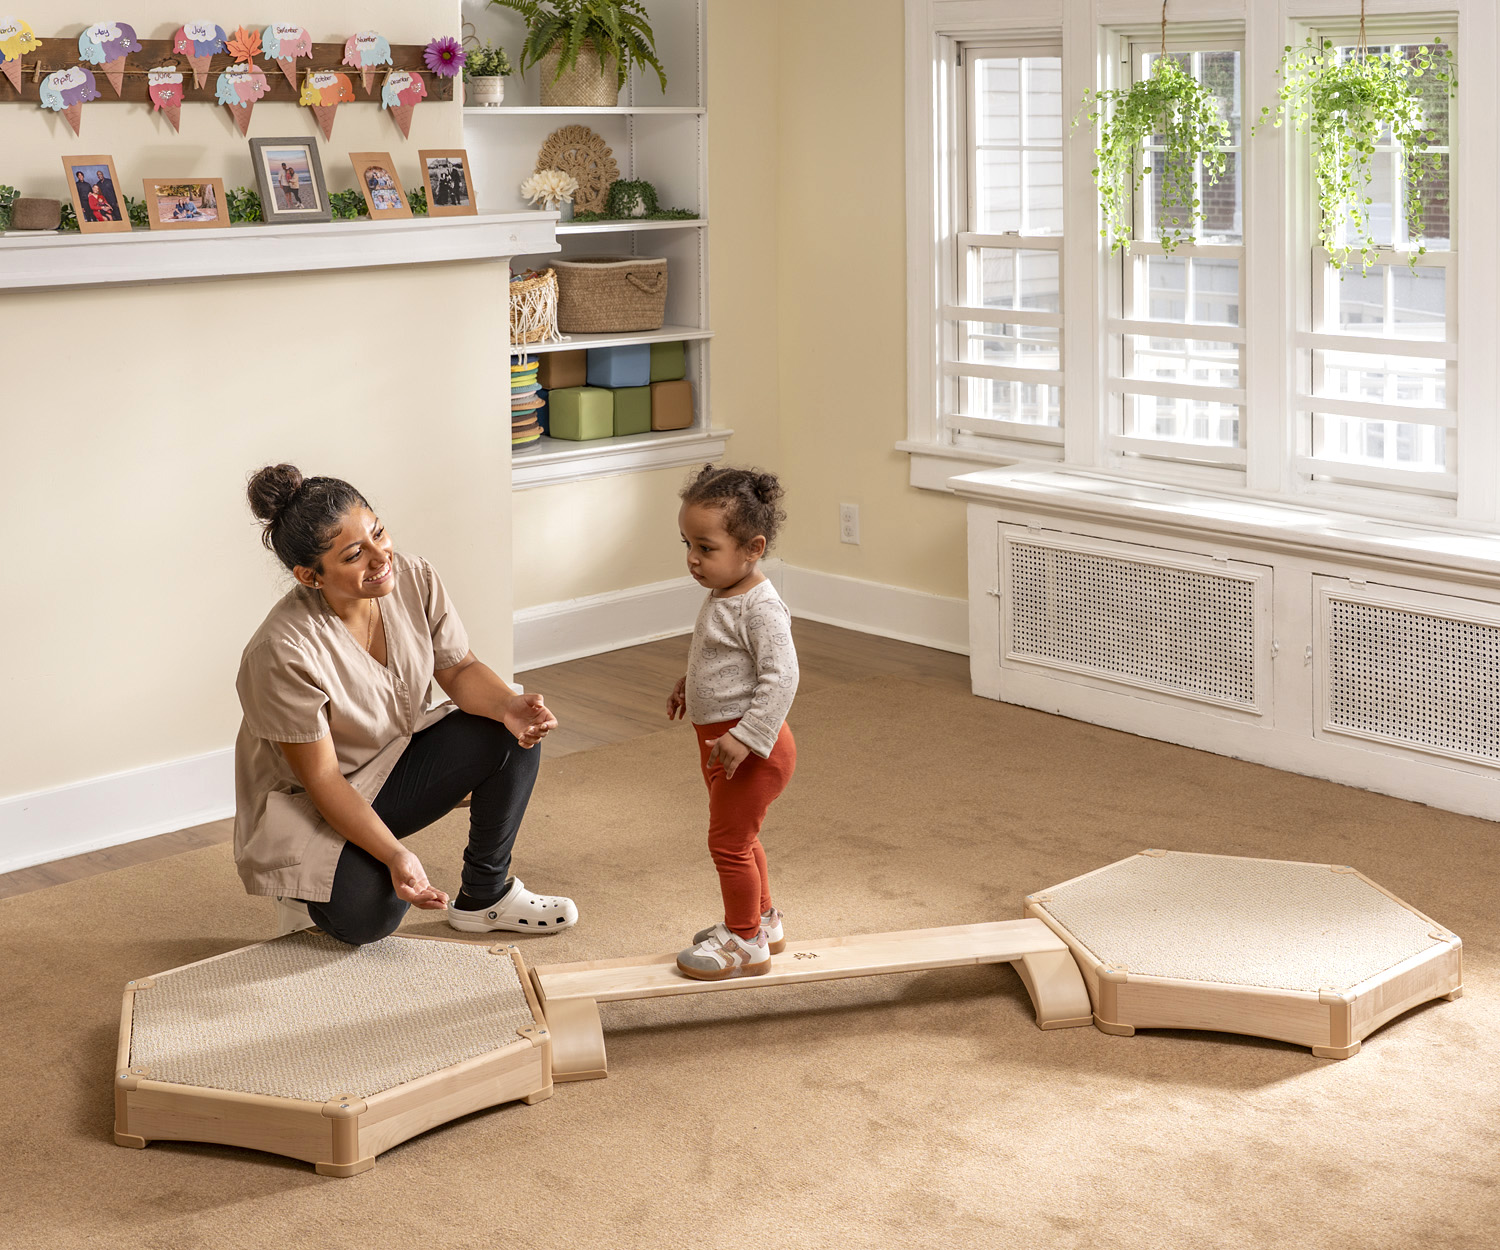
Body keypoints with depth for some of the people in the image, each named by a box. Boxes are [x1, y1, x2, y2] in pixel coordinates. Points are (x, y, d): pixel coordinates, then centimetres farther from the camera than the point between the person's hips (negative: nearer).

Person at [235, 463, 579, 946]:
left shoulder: (413, 579, -15)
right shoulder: (284, 652, -32)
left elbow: (459, 670, -3)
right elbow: (322, 779, -25)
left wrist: (509, 705, -25)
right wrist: (395, 855, -35)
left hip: (394, 761, 6)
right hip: (307, 807, -6)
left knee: (513, 734, -16)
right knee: (367, 914, -29)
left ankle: (484, 895, -1)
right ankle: (316, 880, 8)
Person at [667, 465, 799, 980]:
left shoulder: (760, 607, -24)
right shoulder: (722, 595, 6)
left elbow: (781, 677, -29)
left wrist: (745, 737, -32)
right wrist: (690, 683, 30)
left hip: (752, 746, -10)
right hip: (719, 738, 10)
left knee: (729, 841, -1)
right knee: (739, 837, 22)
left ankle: (745, 944, 13)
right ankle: (762, 920, 39)